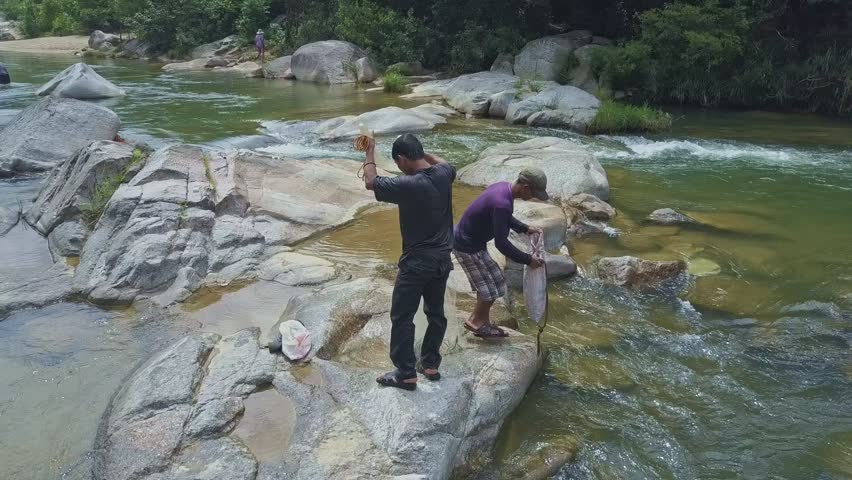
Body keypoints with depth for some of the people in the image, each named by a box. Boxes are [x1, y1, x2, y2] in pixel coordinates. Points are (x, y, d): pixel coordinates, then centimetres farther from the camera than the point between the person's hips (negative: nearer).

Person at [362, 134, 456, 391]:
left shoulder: (407, 185, -23)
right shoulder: (443, 174, -4)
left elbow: (370, 182, -8)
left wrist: (370, 151, 4)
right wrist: (422, 152, 19)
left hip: (417, 261, -7)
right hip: (443, 258, 7)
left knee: (402, 317, 5)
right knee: (436, 313, 18)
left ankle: (406, 374, 10)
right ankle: (431, 364, 29)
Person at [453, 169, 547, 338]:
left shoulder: (504, 187, -1)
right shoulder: (502, 203, -31)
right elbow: (501, 243, -28)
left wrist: (525, 228, 9)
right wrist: (528, 260, -21)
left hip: (465, 240, 10)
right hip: (468, 247, -10)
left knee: (488, 282, 17)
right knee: (493, 285, 1)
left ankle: (483, 323, 27)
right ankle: (475, 321, 17)